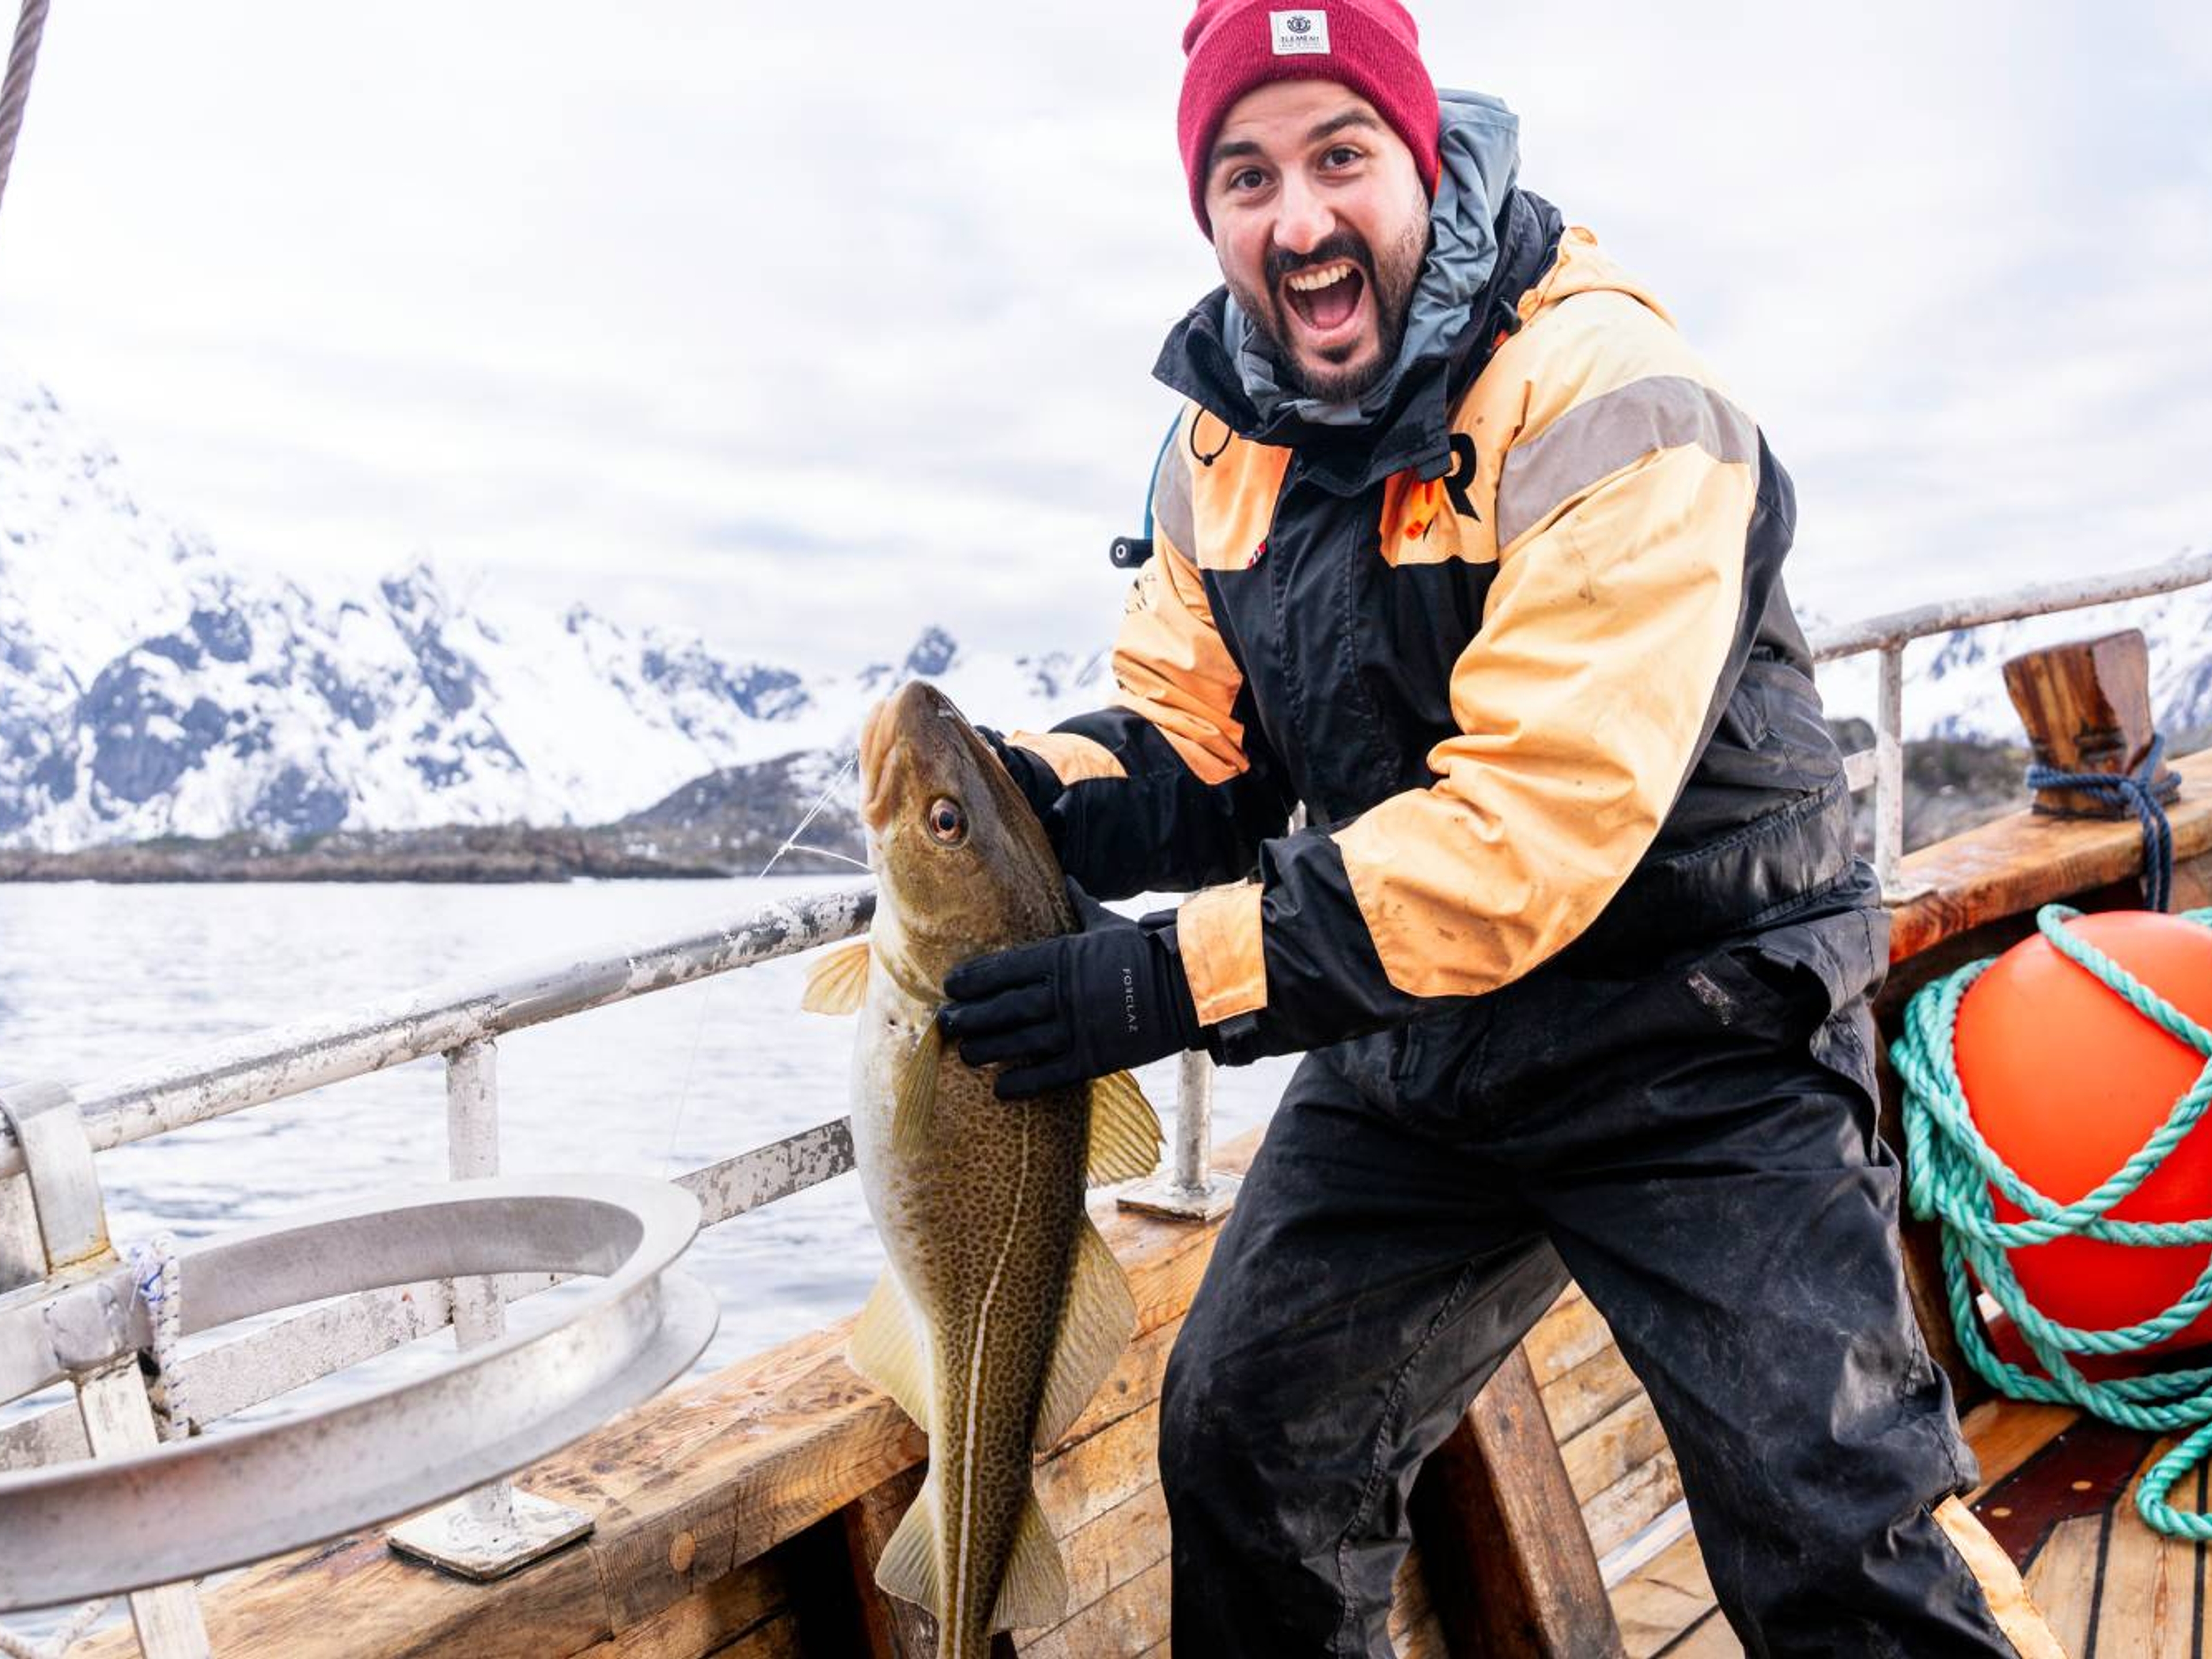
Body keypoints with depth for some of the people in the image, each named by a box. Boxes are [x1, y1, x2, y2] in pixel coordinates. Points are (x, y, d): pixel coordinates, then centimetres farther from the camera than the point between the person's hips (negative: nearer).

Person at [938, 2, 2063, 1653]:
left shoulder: (1603, 398, -22)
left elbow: (1536, 820, -29)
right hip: (1405, 1060, 6)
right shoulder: (1224, 446, 1)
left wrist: (1185, 975, -31)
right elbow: (1192, 740, 4)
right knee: (1242, 1443, 13)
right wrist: (1041, 789, -19)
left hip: (1686, 1039, -5)